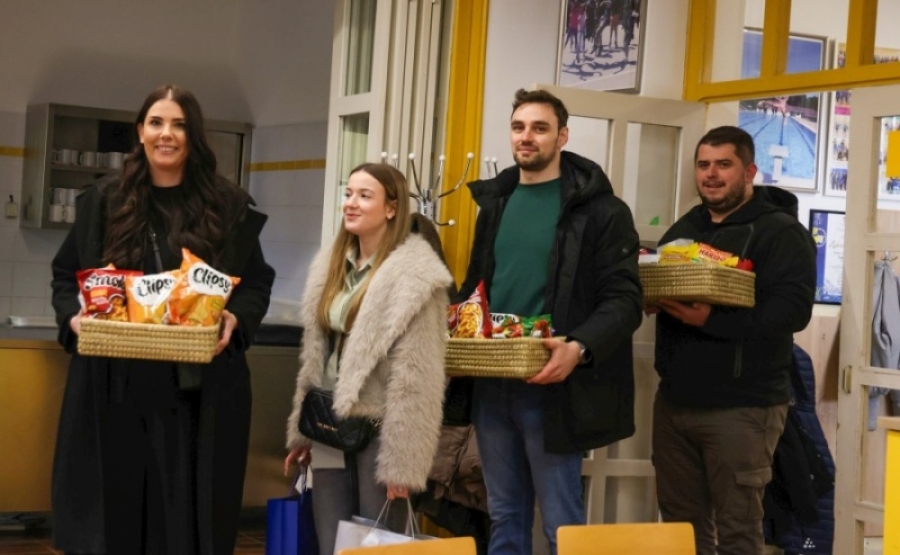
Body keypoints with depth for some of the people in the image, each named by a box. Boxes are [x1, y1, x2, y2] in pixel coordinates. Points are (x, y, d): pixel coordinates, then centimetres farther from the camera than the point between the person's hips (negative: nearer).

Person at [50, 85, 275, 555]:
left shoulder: (229, 206, 5)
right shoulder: (103, 203, 9)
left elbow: (258, 283, 9)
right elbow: (65, 275, 15)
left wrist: (235, 319, -11)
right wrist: (73, 316, -5)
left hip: (200, 388, -1)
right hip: (117, 385, 1)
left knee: (187, 511, 2)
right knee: (113, 507, 5)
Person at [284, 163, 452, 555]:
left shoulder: (414, 276, -14)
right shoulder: (332, 264, 11)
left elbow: (416, 378, -17)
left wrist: (403, 459, -19)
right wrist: (300, 432, 16)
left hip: (380, 432, -7)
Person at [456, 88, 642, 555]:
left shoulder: (599, 209, -5)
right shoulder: (495, 202, 15)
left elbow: (624, 298, -10)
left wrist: (578, 349, -27)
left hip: (550, 385, -6)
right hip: (491, 384, 6)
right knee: (504, 517, 14)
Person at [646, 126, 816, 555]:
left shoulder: (781, 231, -8)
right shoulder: (683, 229, 17)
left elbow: (793, 310, -20)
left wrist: (710, 320, -28)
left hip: (741, 406, -7)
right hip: (674, 400, 7)